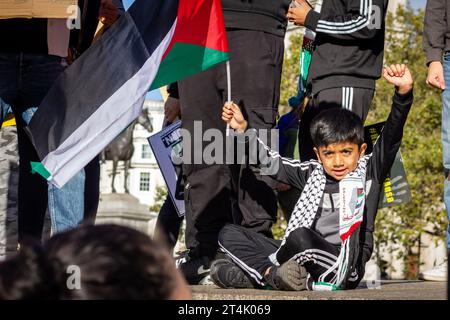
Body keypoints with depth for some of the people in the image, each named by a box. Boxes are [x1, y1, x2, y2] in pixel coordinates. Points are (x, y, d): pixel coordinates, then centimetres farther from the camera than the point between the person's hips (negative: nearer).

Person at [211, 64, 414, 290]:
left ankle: (264, 271, -8)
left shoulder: (370, 170, 5)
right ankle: (275, 274, -21)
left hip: (346, 266, -6)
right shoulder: (312, 173, 17)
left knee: (300, 237, -37)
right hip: (308, 259, 6)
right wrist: (243, 129, 22)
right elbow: (272, 162, 27)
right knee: (229, 235, 2)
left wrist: (403, 92, -22)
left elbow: (391, 136, -9)